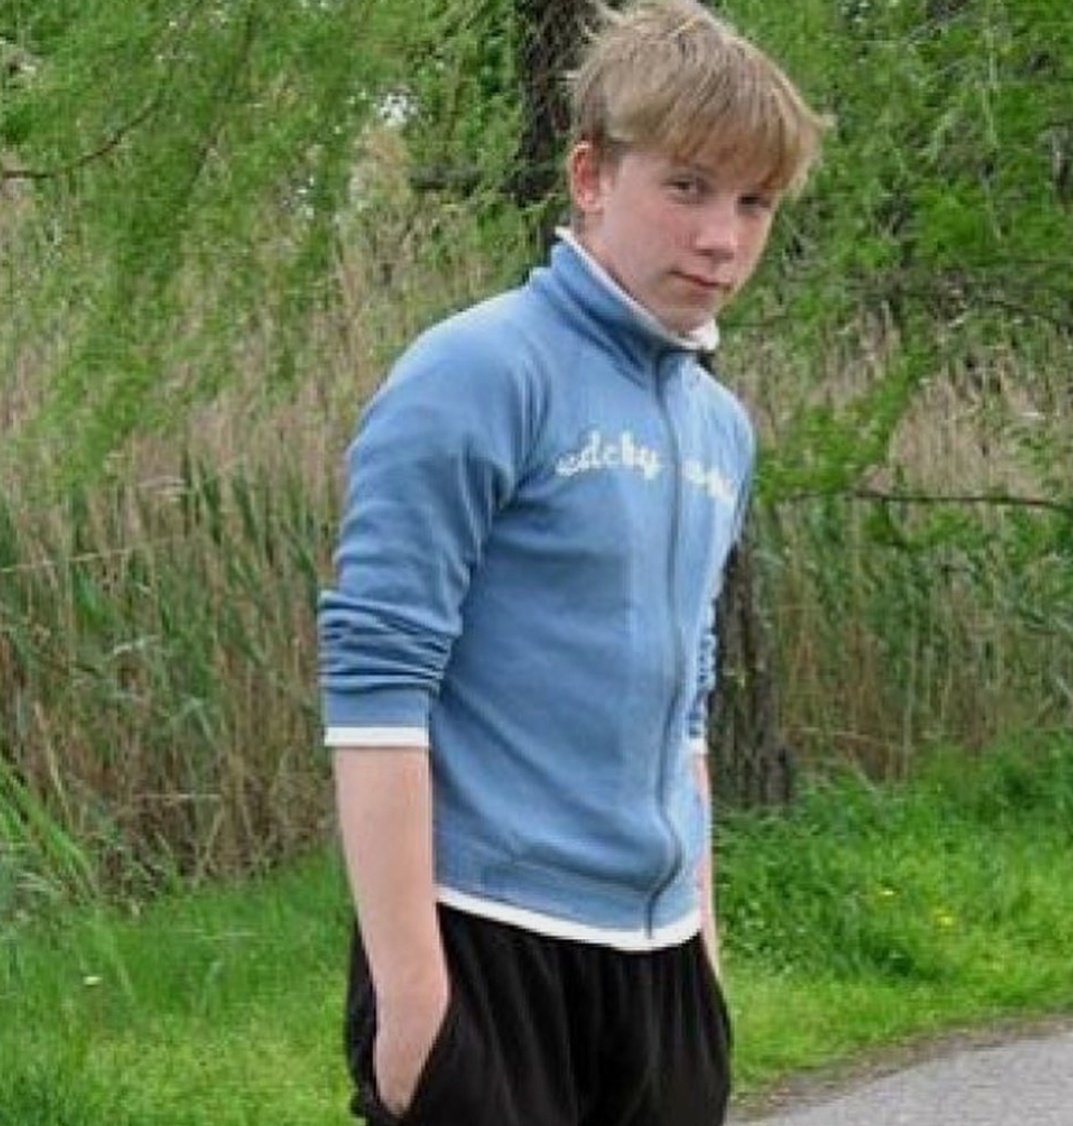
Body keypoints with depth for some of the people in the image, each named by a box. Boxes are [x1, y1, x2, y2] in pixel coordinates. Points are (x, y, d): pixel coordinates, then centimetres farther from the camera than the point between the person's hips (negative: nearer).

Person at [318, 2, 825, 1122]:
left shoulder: (719, 426, 14)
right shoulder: (475, 378, -10)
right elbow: (375, 681, -15)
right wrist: (409, 986, -19)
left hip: (654, 953, 8)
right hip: (488, 942, -7)